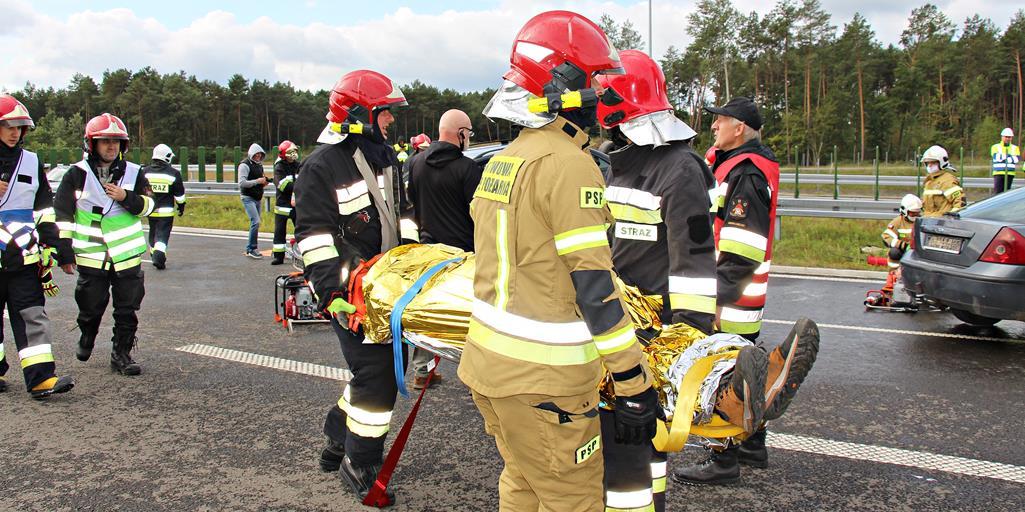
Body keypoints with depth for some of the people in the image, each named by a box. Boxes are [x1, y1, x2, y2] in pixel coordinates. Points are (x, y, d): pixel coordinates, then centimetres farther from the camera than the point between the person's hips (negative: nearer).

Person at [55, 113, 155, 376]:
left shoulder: (133, 173, 4)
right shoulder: (77, 174, -1)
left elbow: (148, 205, 4)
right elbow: (62, 214, 0)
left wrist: (126, 197, -15)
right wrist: (64, 251, -3)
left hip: (127, 255, 1)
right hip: (91, 255, -1)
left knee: (127, 310, 2)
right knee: (91, 308, 11)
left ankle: (122, 354, 14)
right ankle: (86, 340, 39)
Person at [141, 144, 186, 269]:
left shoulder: (145, 171, 3)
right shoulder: (174, 173, -5)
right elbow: (179, 194, -1)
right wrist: (181, 207, 13)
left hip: (150, 210, 3)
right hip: (166, 211, -3)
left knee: (153, 234, 18)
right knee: (162, 235, -3)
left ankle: (156, 256, 29)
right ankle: (159, 256, -21)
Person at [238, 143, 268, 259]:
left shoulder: (259, 164, 15)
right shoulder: (245, 165, -10)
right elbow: (242, 183, -18)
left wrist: (264, 182, 6)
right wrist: (257, 181, -18)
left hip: (257, 198, 8)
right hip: (248, 198, -8)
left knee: (255, 223, 9)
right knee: (255, 222, -17)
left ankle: (249, 249, 17)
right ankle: (251, 249, -10)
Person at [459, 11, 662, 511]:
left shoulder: (500, 161, 12)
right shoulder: (568, 162, -17)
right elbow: (594, 285, -21)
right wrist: (633, 383, -17)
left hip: (488, 357, 9)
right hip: (542, 378, -9)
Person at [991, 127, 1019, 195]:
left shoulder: (1015, 148, 13)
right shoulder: (995, 147, 7)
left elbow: (1017, 159, -3)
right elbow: (996, 157, -11)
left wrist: (1002, 157, -12)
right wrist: (1010, 157, -13)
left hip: (1010, 173, 2)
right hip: (998, 173, -2)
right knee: (997, 191, -9)